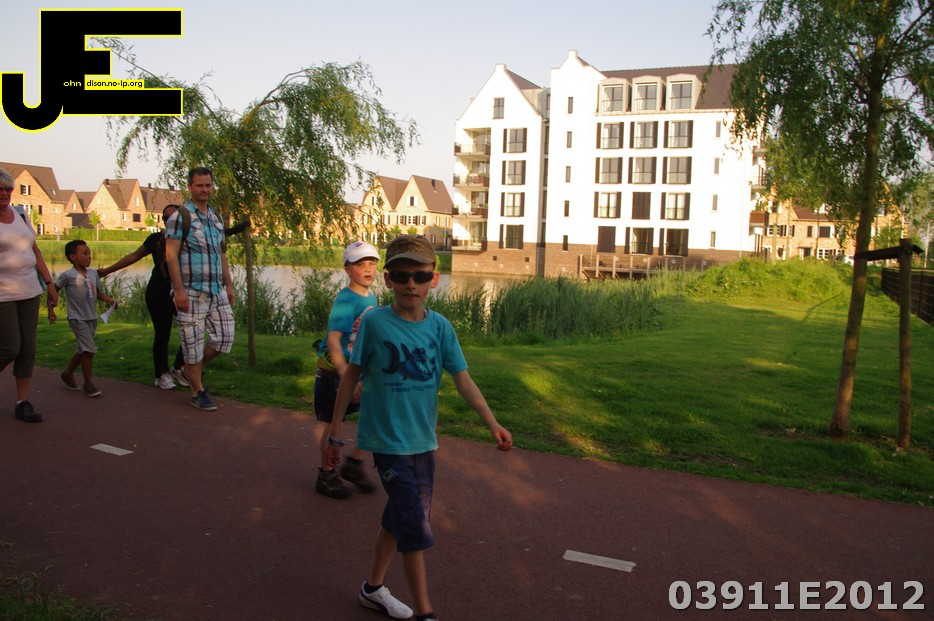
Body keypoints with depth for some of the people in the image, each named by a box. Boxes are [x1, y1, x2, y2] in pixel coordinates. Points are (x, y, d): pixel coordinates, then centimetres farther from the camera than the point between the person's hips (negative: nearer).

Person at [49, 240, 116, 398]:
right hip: (77, 318, -7)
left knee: (83, 350, 17)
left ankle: (68, 373, 38)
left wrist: (109, 299, -3)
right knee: (89, 350, -12)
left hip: (92, 318, 7)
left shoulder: (93, 273, 7)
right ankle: (88, 384, -2)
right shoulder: (68, 275, -11)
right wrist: (50, 309, -3)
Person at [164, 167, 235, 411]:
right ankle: (198, 392, 13)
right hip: (191, 292, -6)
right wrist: (179, 290, -17)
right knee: (193, 343, 1)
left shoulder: (216, 219, 15)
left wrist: (229, 285, 17)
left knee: (224, 338, 6)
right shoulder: (179, 217, -6)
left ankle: (192, 369, 29)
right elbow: (171, 255, -11)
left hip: (217, 291, 7)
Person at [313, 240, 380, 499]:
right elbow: (333, 340, -26)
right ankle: (326, 475, 22)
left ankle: (354, 464, 19)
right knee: (329, 422, 6)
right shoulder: (345, 300, -21)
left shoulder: (372, 297, 3)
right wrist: (347, 378, -30)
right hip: (333, 368, -7)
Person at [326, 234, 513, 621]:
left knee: (400, 517, 19)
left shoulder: (440, 327, -3)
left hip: (423, 439, 5)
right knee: (415, 526, -5)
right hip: (388, 440, -5)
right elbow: (352, 375, -4)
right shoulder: (374, 322, -12)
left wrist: (492, 423, -21)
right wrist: (334, 432, 0)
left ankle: (373, 588, 40)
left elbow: (463, 380, -8)